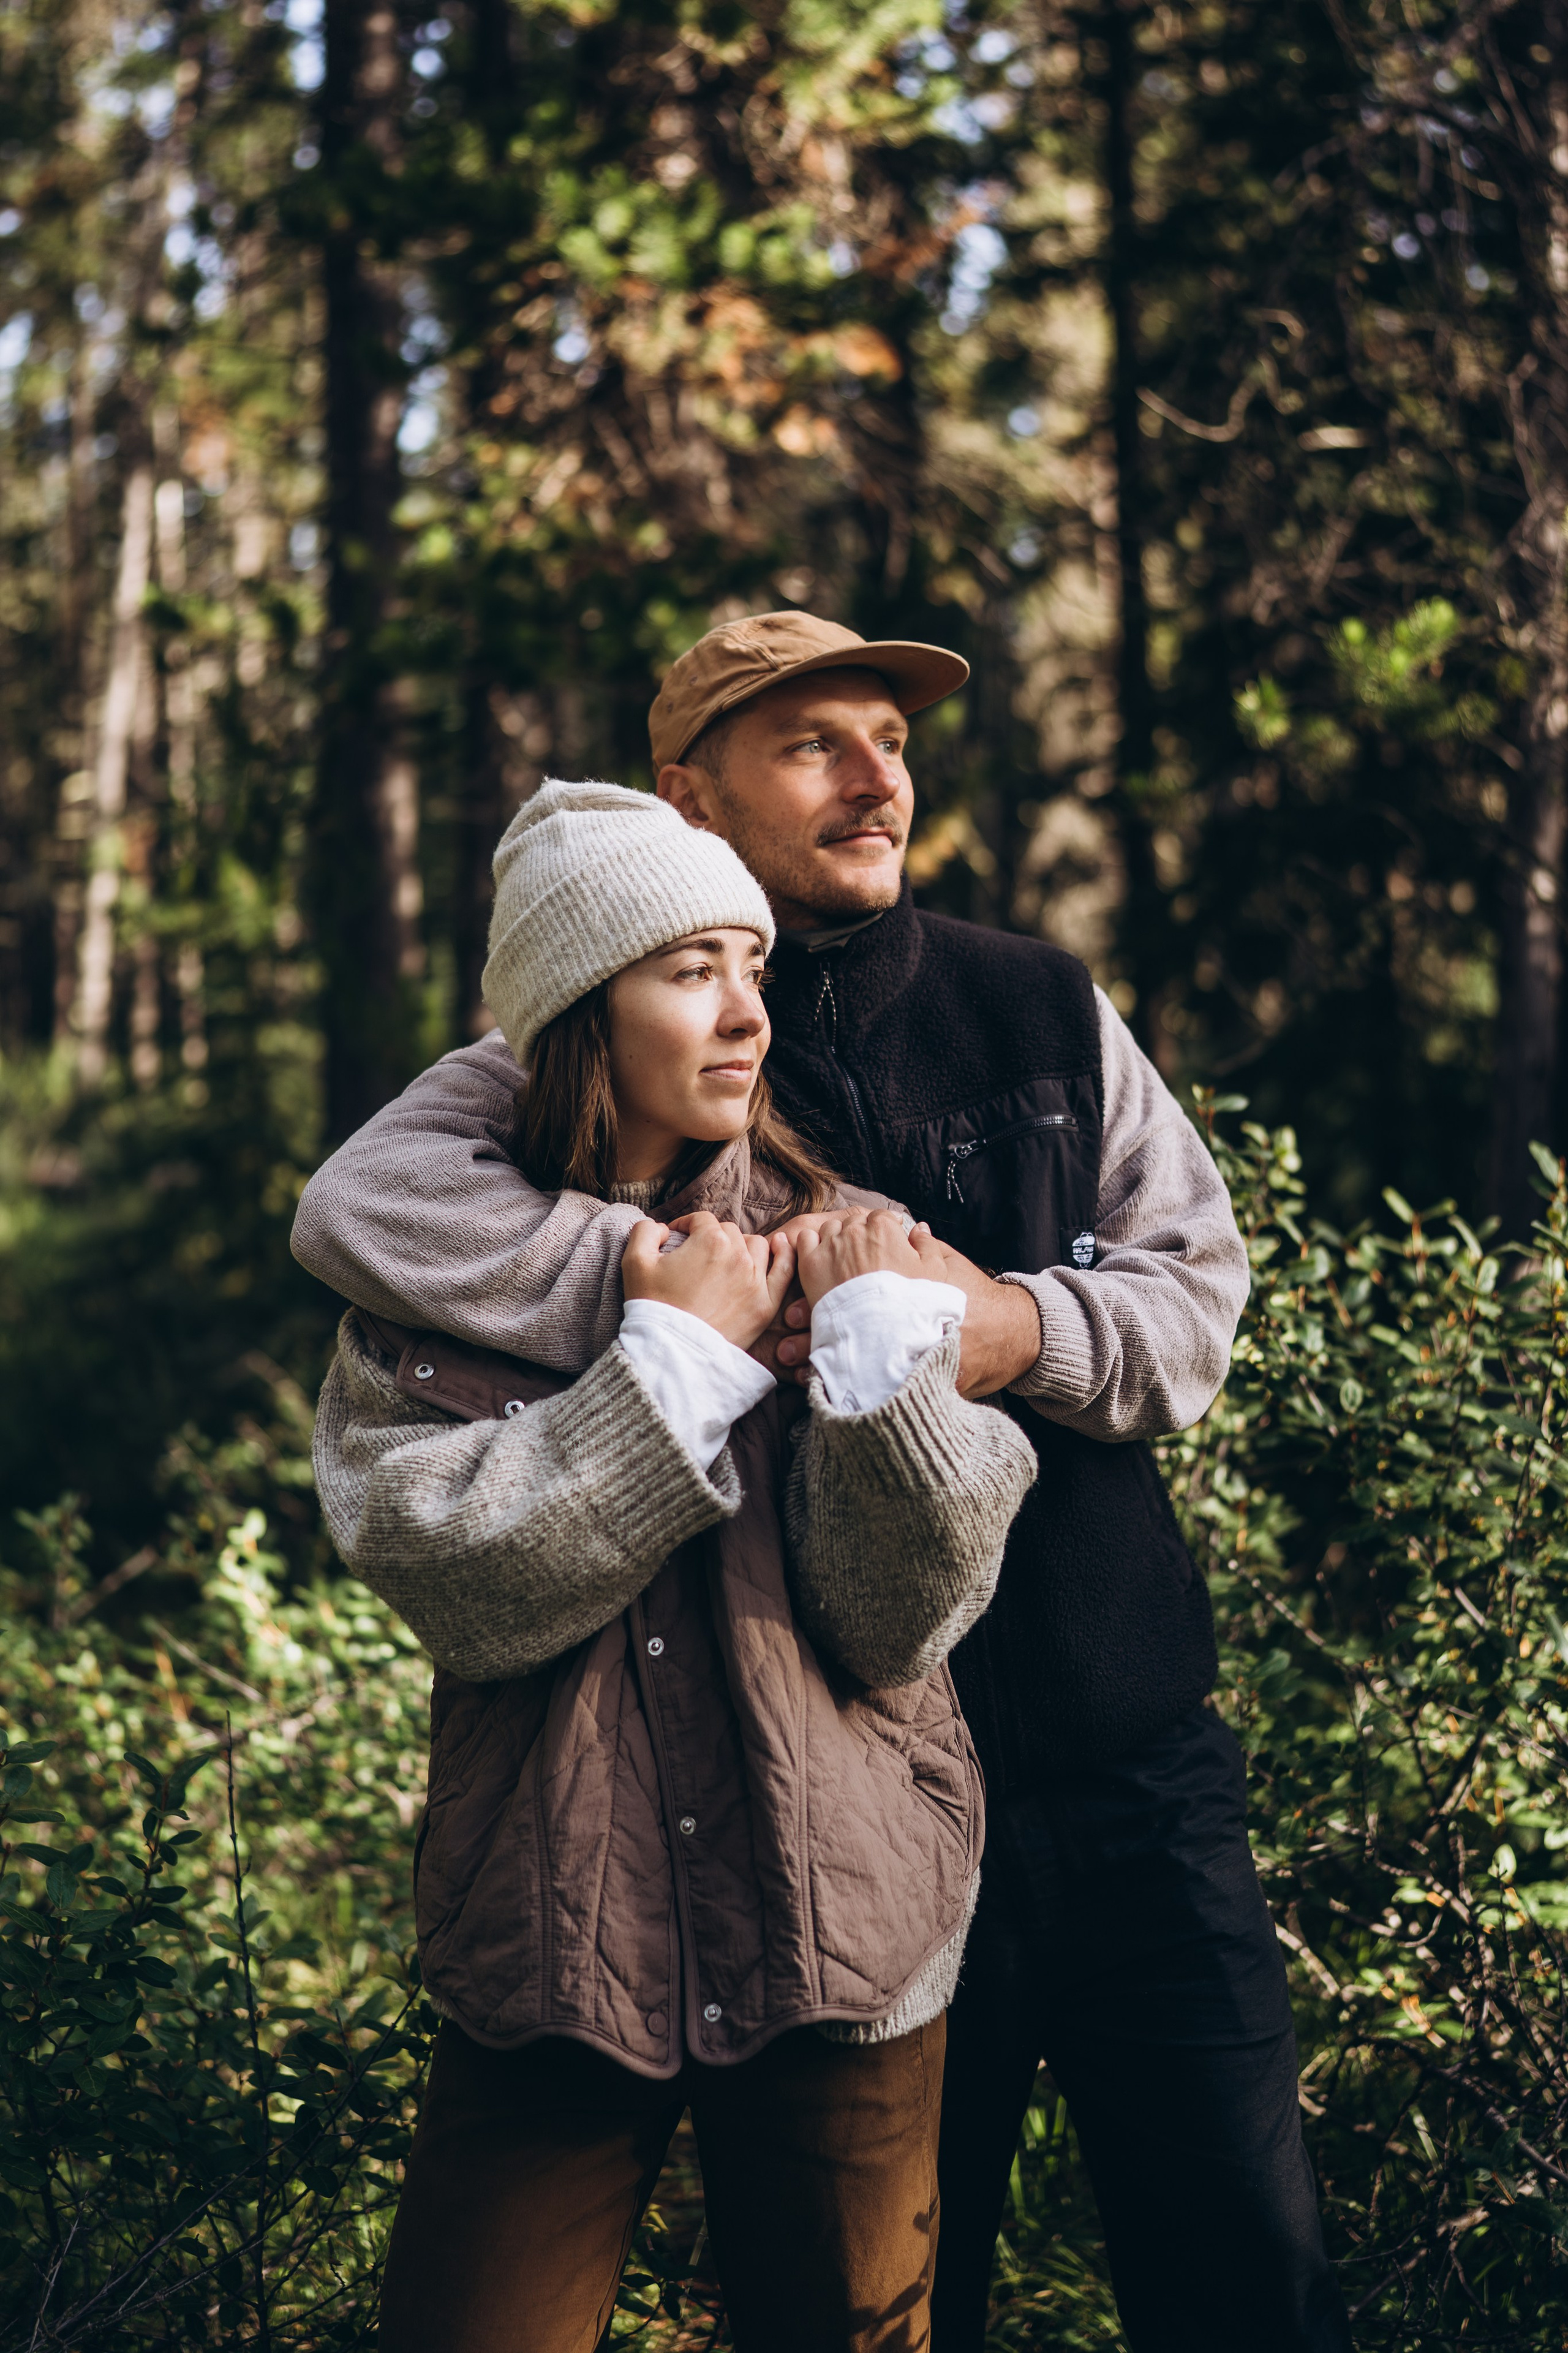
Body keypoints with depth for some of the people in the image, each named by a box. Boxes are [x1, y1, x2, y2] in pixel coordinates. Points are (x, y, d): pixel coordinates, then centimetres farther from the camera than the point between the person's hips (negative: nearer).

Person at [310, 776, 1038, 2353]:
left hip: (837, 1935, 1)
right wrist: (678, 1351, -16)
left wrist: (878, 1336, -19)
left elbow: (902, 1620, -9)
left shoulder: (844, 1251, -2)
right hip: (546, 1952, 0)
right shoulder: (430, 1279, -2)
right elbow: (467, 1590, -17)